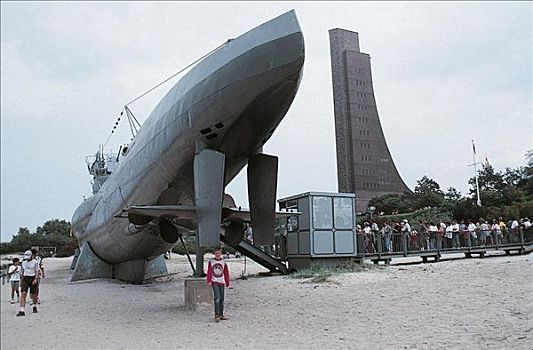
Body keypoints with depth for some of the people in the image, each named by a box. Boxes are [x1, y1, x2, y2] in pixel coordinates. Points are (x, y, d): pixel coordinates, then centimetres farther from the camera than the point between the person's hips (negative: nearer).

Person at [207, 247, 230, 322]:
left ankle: (221, 314, 17)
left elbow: (226, 273, 7)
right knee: (217, 297, -16)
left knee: (222, 299, 7)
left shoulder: (223, 262, 6)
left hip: (221, 282, 3)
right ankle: (217, 315, -15)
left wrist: (227, 283, 6)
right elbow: (209, 272, 0)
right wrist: (209, 281, -8)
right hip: (214, 282, -3)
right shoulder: (211, 261, 2)